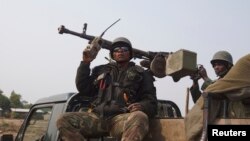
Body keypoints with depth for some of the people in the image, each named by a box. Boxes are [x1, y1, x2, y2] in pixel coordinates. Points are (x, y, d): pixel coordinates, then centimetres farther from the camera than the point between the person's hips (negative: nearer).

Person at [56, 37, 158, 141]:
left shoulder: (141, 74, 17)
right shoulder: (102, 70, 25)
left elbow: (151, 102, 10)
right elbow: (83, 89, 19)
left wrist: (142, 106, -15)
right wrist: (85, 63, 13)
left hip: (123, 118, -3)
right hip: (97, 116, 3)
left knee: (140, 118, -37)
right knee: (64, 121, -20)